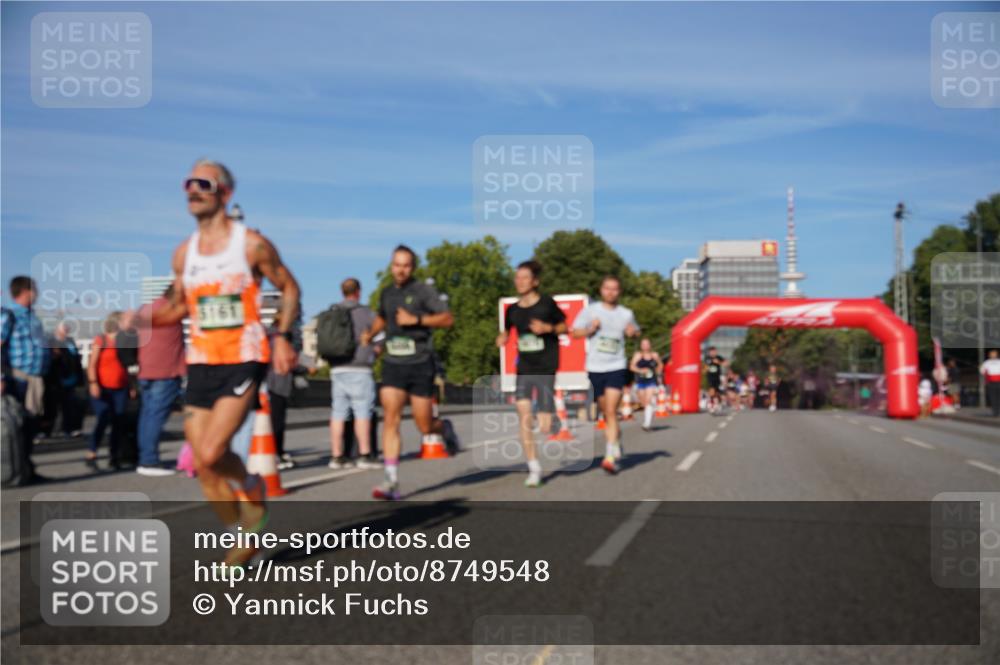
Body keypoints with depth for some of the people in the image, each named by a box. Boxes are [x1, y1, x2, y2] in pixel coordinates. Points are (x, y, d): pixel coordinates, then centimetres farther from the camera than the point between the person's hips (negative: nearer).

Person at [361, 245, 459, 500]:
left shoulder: (424, 291, -4)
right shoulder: (386, 293, 12)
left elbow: (448, 319, -10)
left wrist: (416, 319, -19)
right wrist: (370, 332, 12)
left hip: (419, 364, -4)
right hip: (392, 364, 4)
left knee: (425, 427, 0)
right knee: (390, 420, -9)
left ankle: (444, 428, 37)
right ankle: (392, 482, -10)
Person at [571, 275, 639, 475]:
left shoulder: (626, 314, 7)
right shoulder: (590, 310, 3)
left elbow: (636, 332, 23)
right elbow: (575, 332, 4)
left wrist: (633, 332, 0)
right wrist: (590, 329, -14)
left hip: (616, 367, -1)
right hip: (595, 368, 1)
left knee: (611, 411, -14)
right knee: (606, 412, 12)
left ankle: (610, 457, -17)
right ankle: (617, 442, 35)